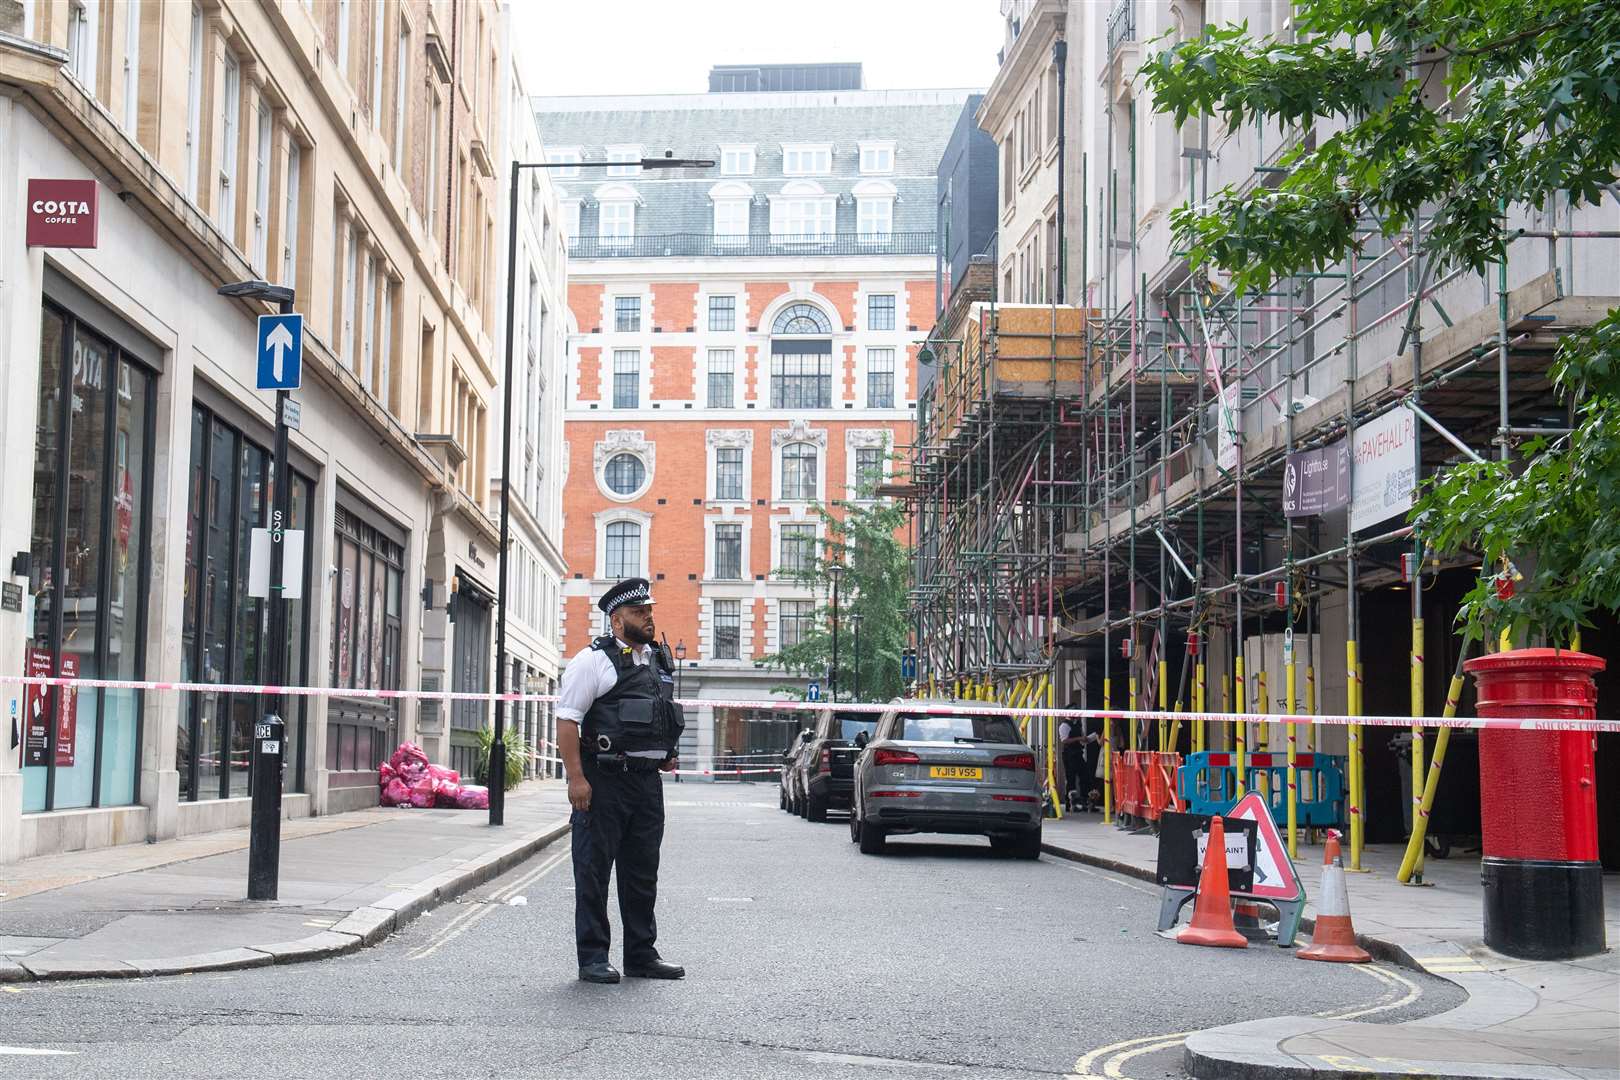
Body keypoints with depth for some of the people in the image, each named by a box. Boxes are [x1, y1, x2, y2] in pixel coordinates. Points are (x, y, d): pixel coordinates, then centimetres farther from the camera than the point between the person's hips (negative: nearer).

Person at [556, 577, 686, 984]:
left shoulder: (658, 662, 16)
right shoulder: (593, 660, -7)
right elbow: (567, 720, -12)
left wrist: (666, 754, 16)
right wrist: (576, 778, -19)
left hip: (648, 780, 7)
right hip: (604, 780, -7)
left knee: (643, 873, 12)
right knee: (594, 871, -1)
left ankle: (642, 954, 21)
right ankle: (593, 958, 5)